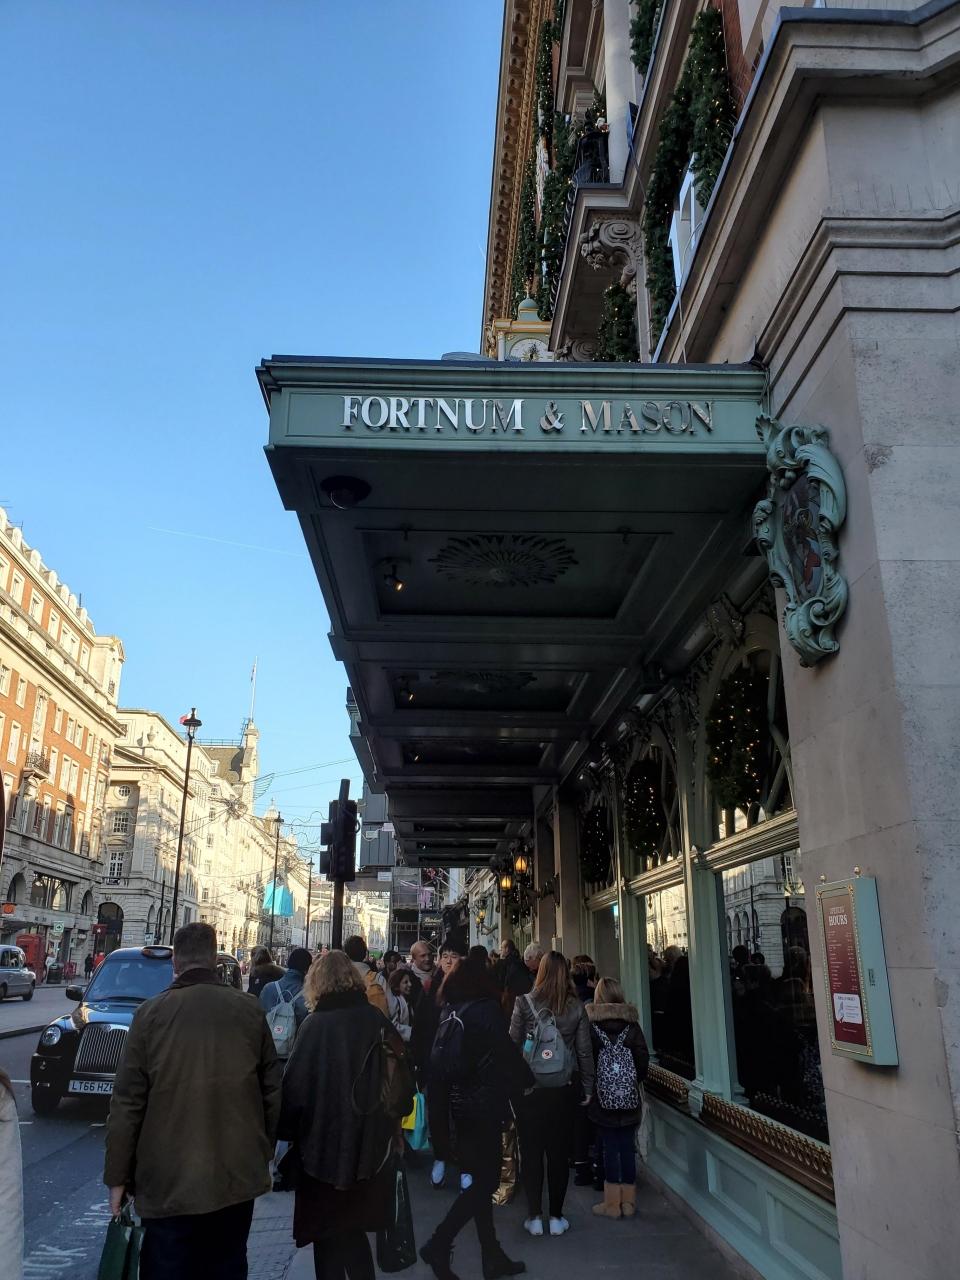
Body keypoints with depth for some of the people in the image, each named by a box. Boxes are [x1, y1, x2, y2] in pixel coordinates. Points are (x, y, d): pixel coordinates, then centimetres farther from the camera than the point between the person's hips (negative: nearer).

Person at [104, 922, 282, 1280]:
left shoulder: (151, 1013, -9)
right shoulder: (251, 1011, -3)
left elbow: (127, 1103, -6)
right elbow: (272, 1092, 3)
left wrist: (117, 1177, 4)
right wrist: (264, 1153, 17)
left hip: (169, 1182, -2)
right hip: (238, 1176, 2)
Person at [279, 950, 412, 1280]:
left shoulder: (317, 1025, -15)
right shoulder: (377, 1021, -2)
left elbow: (295, 1087, -16)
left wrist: (288, 1132, 1)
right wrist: (390, 1124, 18)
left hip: (326, 1145, -4)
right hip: (371, 1145, 4)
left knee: (327, 1234, 12)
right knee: (353, 1228, 21)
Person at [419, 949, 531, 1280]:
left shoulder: (449, 1012, 5)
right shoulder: (485, 1010, -14)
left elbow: (440, 1060, 8)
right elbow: (504, 1055, -13)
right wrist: (524, 1081, 2)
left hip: (459, 1105, 7)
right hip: (483, 1105, -7)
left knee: (481, 1179, 15)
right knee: (485, 1180, 1)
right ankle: (439, 1245, -4)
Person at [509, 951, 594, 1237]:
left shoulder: (525, 1003, -9)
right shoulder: (576, 1007, -4)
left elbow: (513, 1043, -7)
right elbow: (585, 1051, -1)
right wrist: (588, 1088, 9)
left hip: (530, 1087, -1)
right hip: (564, 1090, 1)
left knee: (531, 1152, 10)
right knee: (559, 1153, 11)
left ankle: (535, 1217, 15)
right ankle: (556, 1218, 17)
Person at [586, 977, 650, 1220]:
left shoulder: (592, 1023, -8)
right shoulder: (631, 1023, 0)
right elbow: (643, 1056, -1)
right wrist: (636, 1080, 13)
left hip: (604, 1097, -2)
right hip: (629, 1097, 2)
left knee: (610, 1148, 5)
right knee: (627, 1147, 9)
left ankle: (613, 1203, 8)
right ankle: (628, 1201, 15)